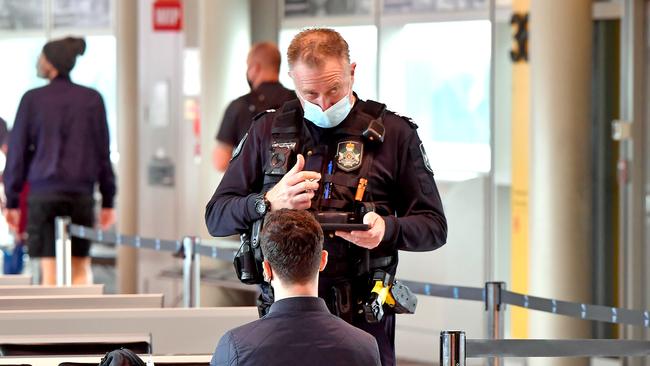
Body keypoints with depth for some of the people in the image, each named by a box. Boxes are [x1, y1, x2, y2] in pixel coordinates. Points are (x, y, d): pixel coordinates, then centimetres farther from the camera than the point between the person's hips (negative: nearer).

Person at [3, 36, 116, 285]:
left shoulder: (33, 99, -1)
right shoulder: (92, 99, 4)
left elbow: (18, 151, 1)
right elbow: (103, 152, 6)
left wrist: (12, 201, 7)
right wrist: (108, 201, 12)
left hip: (43, 194, -2)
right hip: (81, 194, 2)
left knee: (49, 272, 1)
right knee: (81, 268, 10)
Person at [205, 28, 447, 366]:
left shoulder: (392, 134, 3)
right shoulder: (268, 131, 9)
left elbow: (434, 227, 5)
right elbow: (216, 218, 8)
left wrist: (387, 229, -17)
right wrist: (269, 202, -12)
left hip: (361, 318, -1)